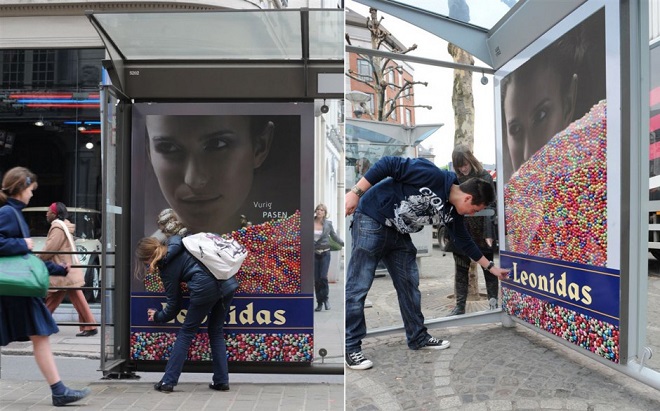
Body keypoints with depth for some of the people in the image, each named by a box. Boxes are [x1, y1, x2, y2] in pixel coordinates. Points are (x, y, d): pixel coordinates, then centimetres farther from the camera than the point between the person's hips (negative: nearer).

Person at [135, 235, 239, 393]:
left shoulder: (168, 267, 1)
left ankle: (168, 381, 17)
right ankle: (222, 381, 19)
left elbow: (174, 304, 9)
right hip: (228, 283, 7)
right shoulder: (178, 242, 17)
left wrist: (157, 317, 29)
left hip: (206, 289, -7)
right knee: (216, 332, 18)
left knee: (186, 333, 12)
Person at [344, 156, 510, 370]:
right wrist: (356, 192, -23)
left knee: (409, 285, 10)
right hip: (372, 220, -8)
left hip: (399, 234, 8)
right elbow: (387, 164, -22)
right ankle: (350, 347, 1)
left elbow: (464, 241, 17)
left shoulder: (452, 212, 3)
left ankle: (418, 337, 24)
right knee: (358, 287, -7)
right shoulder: (432, 175, -22)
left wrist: (491, 267, 21)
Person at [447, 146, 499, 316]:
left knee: (488, 268, 9)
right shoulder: (455, 179, 2)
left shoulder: (485, 177, -7)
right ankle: (460, 306, 16)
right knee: (460, 269, 9)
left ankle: (493, 302, 16)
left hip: (481, 231, -3)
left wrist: (489, 233, -16)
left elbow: (490, 206, -10)